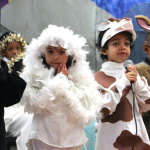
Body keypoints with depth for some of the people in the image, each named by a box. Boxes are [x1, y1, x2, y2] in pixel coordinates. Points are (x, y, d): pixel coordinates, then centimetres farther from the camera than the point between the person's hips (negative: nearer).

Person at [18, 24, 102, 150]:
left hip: (71, 139, 1)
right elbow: (34, 105, -14)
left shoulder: (80, 77, -1)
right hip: (43, 139, -1)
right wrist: (56, 82, -11)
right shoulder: (35, 76, -3)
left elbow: (85, 111, -9)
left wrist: (66, 83, -9)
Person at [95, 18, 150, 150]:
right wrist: (123, 83, -18)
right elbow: (101, 111, -19)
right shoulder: (99, 78, -8)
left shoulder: (133, 73, 7)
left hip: (138, 136, 5)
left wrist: (138, 82, -9)